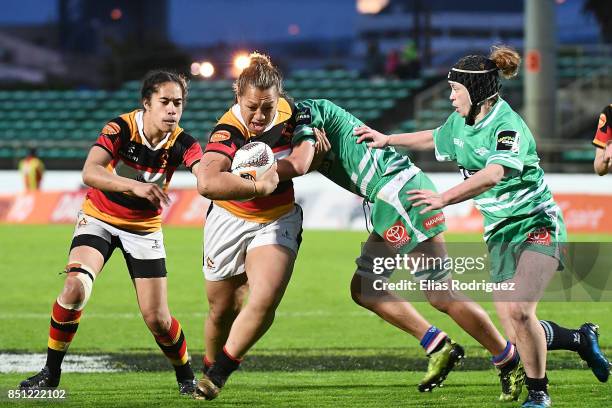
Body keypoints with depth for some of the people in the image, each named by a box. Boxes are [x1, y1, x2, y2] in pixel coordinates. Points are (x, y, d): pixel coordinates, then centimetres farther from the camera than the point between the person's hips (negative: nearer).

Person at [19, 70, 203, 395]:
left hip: (144, 228, 2)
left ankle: (186, 377, 23)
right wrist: (134, 186, -54)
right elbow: (89, 173, -39)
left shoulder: (181, 144, -18)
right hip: (99, 218, -2)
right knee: (75, 288, -25)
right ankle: (51, 371, -7)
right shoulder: (120, 129, -24)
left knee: (157, 319, -5)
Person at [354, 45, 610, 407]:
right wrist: (388, 139, 33)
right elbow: (433, 139, 30)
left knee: (519, 311, -24)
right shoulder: (460, 122, 6)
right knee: (517, 335, -3)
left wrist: (444, 198, -44)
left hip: (538, 225, -7)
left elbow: (492, 175, -36)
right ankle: (582, 340, 25)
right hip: (501, 232, 7)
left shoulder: (508, 125, -20)